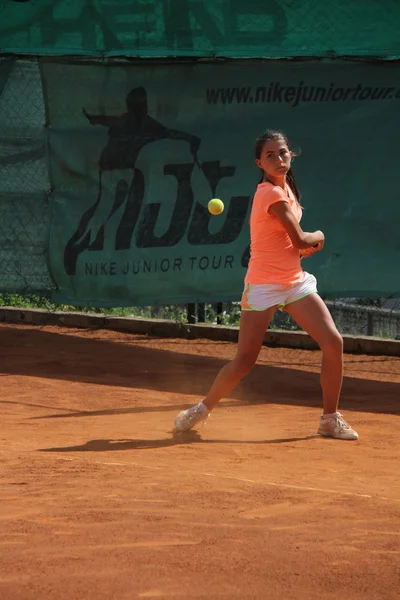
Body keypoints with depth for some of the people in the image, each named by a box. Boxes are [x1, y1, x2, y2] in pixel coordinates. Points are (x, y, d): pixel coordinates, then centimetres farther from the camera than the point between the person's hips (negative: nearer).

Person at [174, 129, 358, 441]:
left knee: (333, 342, -6)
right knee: (244, 362, -6)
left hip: (295, 281, 8)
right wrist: (317, 236, 6)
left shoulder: (286, 188, 9)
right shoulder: (271, 194, -18)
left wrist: (307, 242, 5)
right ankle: (204, 408, 19)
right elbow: (299, 240, -14)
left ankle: (330, 418, 6)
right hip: (264, 284, -8)